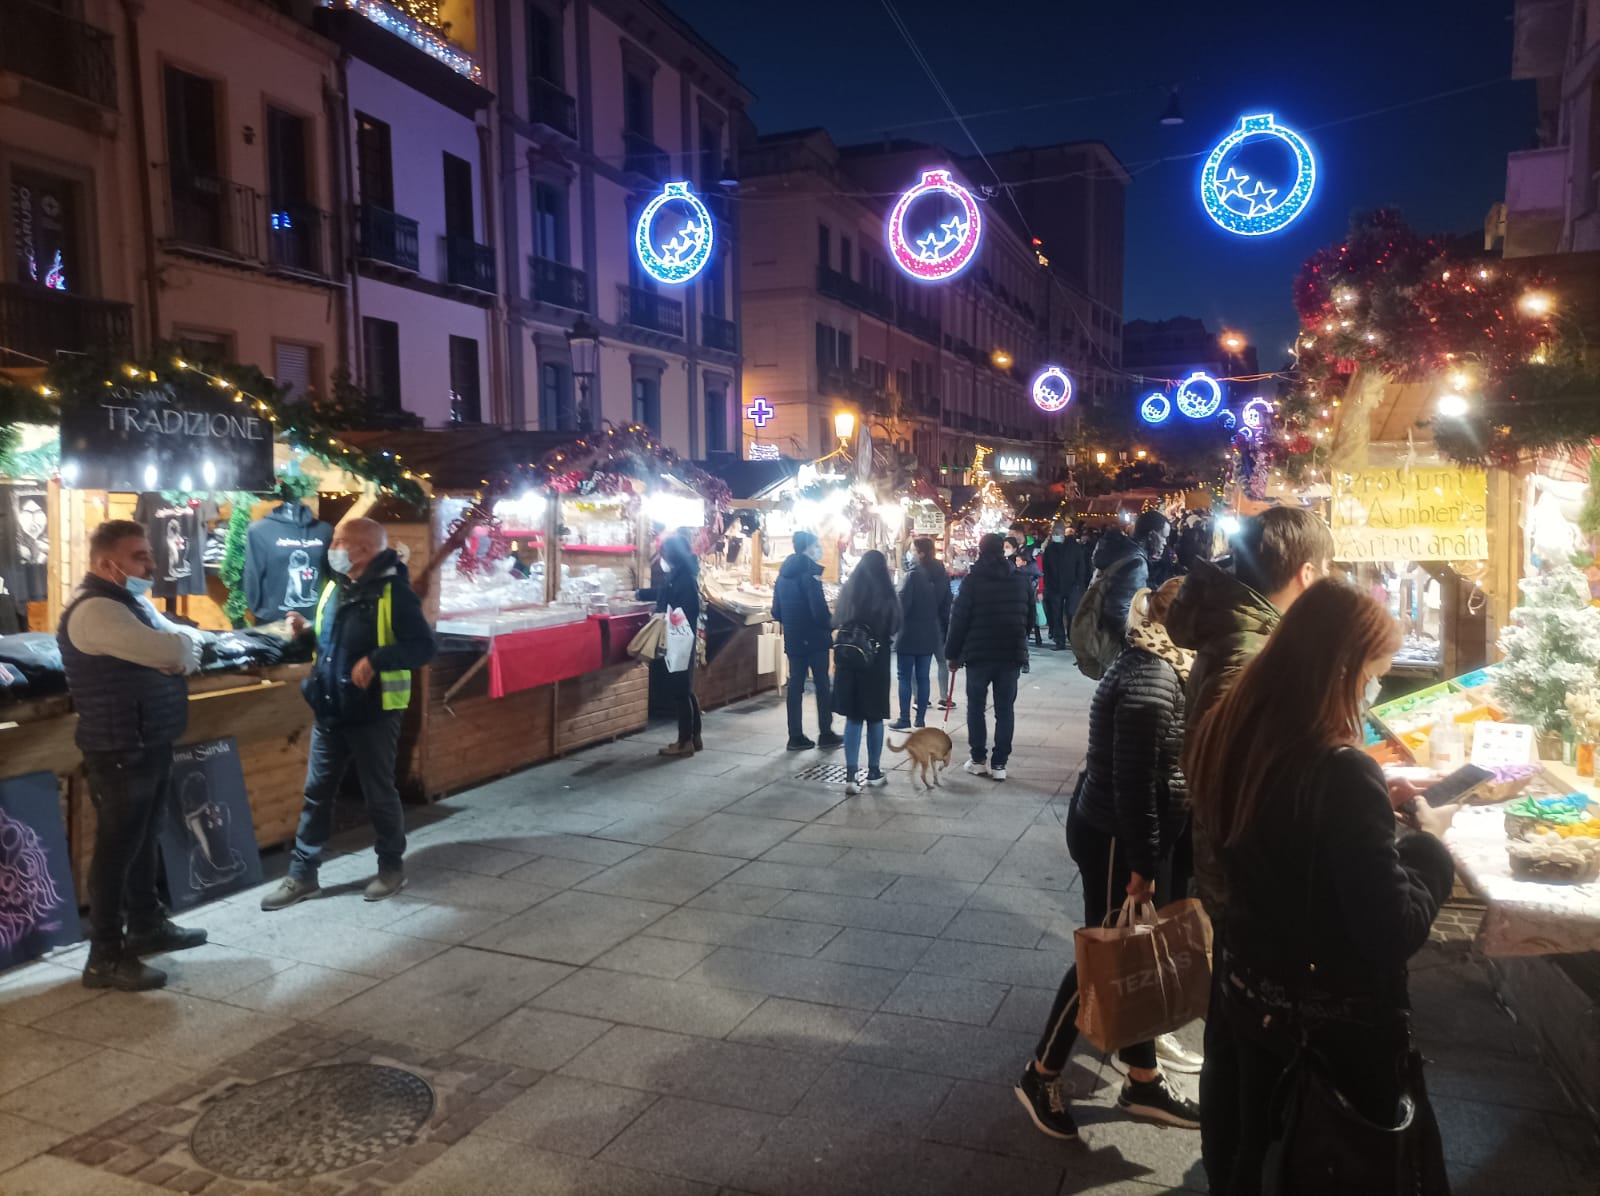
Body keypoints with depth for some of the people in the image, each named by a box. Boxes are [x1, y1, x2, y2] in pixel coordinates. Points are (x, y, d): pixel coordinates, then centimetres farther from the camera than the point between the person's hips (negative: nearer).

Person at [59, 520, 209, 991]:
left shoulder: (131, 602, 15)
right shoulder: (95, 610, -21)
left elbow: (185, 644, 13)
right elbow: (174, 651, -30)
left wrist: (180, 645, -12)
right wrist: (186, 641, -5)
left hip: (151, 743, 10)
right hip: (119, 752, -10)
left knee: (145, 840, 19)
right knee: (117, 848, -2)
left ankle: (147, 925, 33)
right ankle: (106, 957, 7)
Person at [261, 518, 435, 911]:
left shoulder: (393, 591, -15)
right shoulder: (334, 587, 9)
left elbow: (423, 647, -21)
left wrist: (375, 660, -29)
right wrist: (306, 629, 4)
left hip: (373, 712, -7)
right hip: (329, 711, 7)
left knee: (379, 794, 6)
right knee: (316, 793, 12)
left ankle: (392, 867, 24)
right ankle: (302, 874, 22)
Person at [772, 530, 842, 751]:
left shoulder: (784, 574, 8)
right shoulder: (810, 573, -16)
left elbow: (776, 612, 11)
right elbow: (819, 611, -21)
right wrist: (831, 624, -3)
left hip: (793, 640, 7)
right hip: (814, 638, -7)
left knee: (795, 686, 8)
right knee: (822, 686, 4)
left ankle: (796, 737, 10)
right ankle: (825, 734, 10)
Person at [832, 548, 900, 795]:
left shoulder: (848, 591, -3)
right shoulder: (888, 595, -10)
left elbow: (837, 623, 3)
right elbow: (895, 629, -1)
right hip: (877, 660, -2)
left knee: (853, 717, 6)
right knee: (874, 717, 11)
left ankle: (850, 775, -1)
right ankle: (874, 772, 20)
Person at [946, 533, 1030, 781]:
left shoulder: (973, 580, -7)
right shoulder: (1019, 581, 5)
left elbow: (959, 619, -8)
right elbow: (1028, 617, 11)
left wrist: (953, 653, 0)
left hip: (978, 654, -3)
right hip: (1011, 654, 3)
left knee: (976, 707, 9)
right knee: (1005, 709, 6)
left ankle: (979, 760, 10)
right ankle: (999, 764, 5)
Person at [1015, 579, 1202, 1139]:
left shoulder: (1153, 666, 8)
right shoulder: (1151, 682, -24)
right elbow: (1135, 783, -25)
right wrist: (1141, 865, -20)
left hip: (1128, 833, 10)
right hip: (1115, 839, -10)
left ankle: (1143, 1082, 31)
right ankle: (1040, 1076, 19)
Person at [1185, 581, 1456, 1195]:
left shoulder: (1227, 735, -8)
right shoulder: (1342, 771, -30)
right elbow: (1395, 933, -25)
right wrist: (1428, 841, -11)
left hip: (1250, 991, 6)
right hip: (1338, 1022, -6)